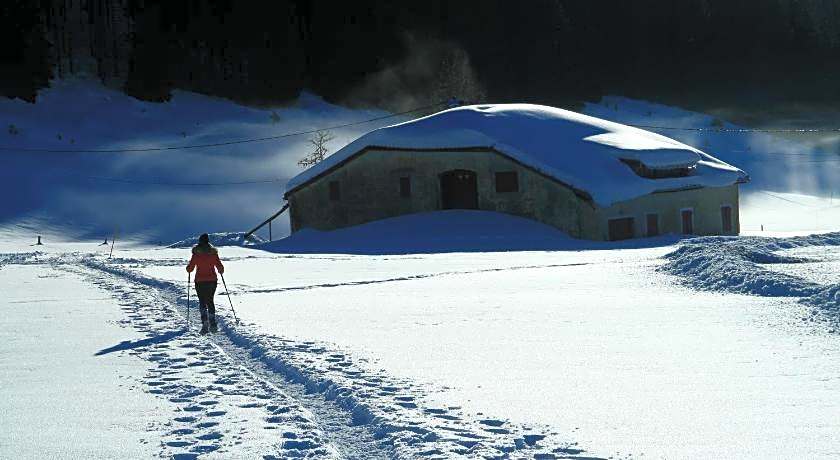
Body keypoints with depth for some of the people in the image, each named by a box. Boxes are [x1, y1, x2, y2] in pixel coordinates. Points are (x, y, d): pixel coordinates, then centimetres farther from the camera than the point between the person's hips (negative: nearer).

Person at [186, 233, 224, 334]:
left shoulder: (196, 253, -8)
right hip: (212, 280, 2)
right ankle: (212, 324, 10)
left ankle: (205, 323, -15)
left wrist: (189, 267, 16)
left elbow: (190, 268, -7)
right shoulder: (213, 252, -4)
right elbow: (220, 267, -2)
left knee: (202, 302, 4)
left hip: (200, 281, -2)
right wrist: (221, 271, 20)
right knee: (210, 301, 15)